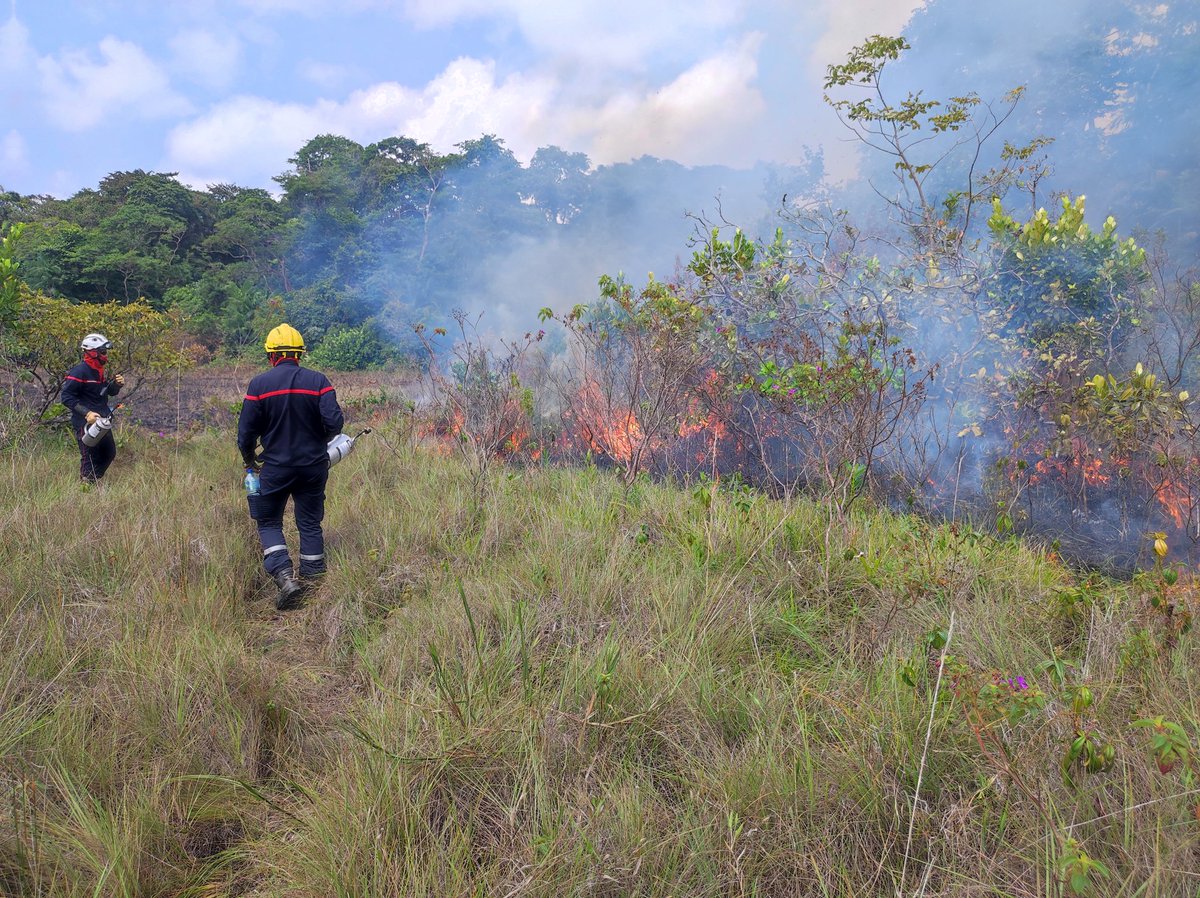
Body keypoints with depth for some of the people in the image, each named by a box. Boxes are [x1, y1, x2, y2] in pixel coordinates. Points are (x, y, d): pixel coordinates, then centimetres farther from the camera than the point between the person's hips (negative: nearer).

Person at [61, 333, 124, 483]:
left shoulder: (98, 372, 13)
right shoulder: (79, 372, -15)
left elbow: (109, 392, 25)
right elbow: (66, 397, -19)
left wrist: (117, 384, 2)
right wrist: (86, 413, -25)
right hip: (85, 423, -9)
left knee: (109, 453, 16)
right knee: (90, 458, -6)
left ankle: (94, 481, 29)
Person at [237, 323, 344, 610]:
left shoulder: (259, 385, -6)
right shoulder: (318, 381, -5)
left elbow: (246, 431, -4)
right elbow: (335, 422, -13)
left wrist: (249, 460, 15)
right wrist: (318, 441, 9)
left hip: (275, 468, -2)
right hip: (314, 466, 2)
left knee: (268, 523, 11)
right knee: (310, 523, 14)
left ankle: (285, 577, -8)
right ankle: (313, 581, 17)